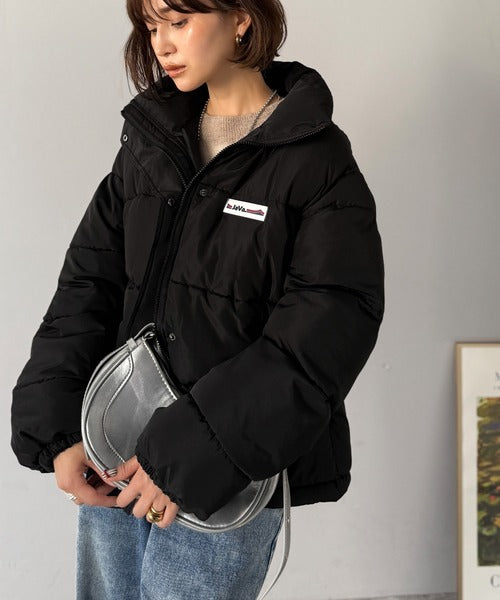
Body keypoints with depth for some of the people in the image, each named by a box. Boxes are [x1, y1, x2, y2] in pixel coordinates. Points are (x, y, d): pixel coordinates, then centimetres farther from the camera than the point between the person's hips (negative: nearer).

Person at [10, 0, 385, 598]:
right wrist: (56, 431, -8)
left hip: (224, 482, -5)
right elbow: (87, 286, 5)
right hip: (112, 462, 5)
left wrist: (188, 456, -20)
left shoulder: (318, 162, -7)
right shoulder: (148, 143, 9)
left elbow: (326, 334, -15)